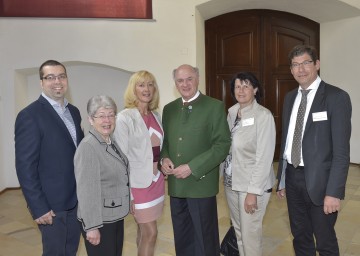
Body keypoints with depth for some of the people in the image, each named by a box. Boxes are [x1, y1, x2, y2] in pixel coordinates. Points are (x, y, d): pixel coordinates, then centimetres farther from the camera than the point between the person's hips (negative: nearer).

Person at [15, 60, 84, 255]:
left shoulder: (73, 112, 8)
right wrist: (38, 207, -17)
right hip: (51, 203, -6)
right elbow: (25, 166, -16)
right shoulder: (30, 115, -14)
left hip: (77, 199, 6)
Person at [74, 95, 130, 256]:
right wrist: (91, 226, -23)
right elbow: (86, 190, -23)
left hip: (116, 217, 8)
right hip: (99, 221, -8)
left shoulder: (112, 142, 6)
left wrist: (128, 205, 14)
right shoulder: (88, 147, -20)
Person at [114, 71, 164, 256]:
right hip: (138, 182, -6)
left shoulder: (155, 115, 7)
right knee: (150, 233, 0)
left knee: (143, 231, 15)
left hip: (156, 179, 6)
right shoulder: (124, 118, -12)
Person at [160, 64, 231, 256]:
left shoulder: (215, 106, -6)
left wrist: (192, 168, -17)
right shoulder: (169, 109, 10)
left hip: (201, 183, -5)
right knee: (182, 238, 17)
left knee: (205, 239, 9)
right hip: (176, 184, 5)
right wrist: (164, 158, -5)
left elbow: (223, 145, -11)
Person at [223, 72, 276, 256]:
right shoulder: (232, 112, 4)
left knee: (250, 233, 5)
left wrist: (253, 191, -18)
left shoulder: (263, 116, -15)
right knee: (238, 230, 19)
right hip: (231, 182, 6)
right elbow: (226, 146, 8)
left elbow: (264, 157, -17)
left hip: (252, 184, -6)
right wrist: (226, 177, 3)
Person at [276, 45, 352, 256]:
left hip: (319, 180, -6)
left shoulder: (336, 97, -11)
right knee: (300, 236, 20)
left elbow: (341, 150, -15)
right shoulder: (290, 98, 9)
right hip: (293, 177, 6)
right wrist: (282, 179, 11)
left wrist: (334, 191, -19)